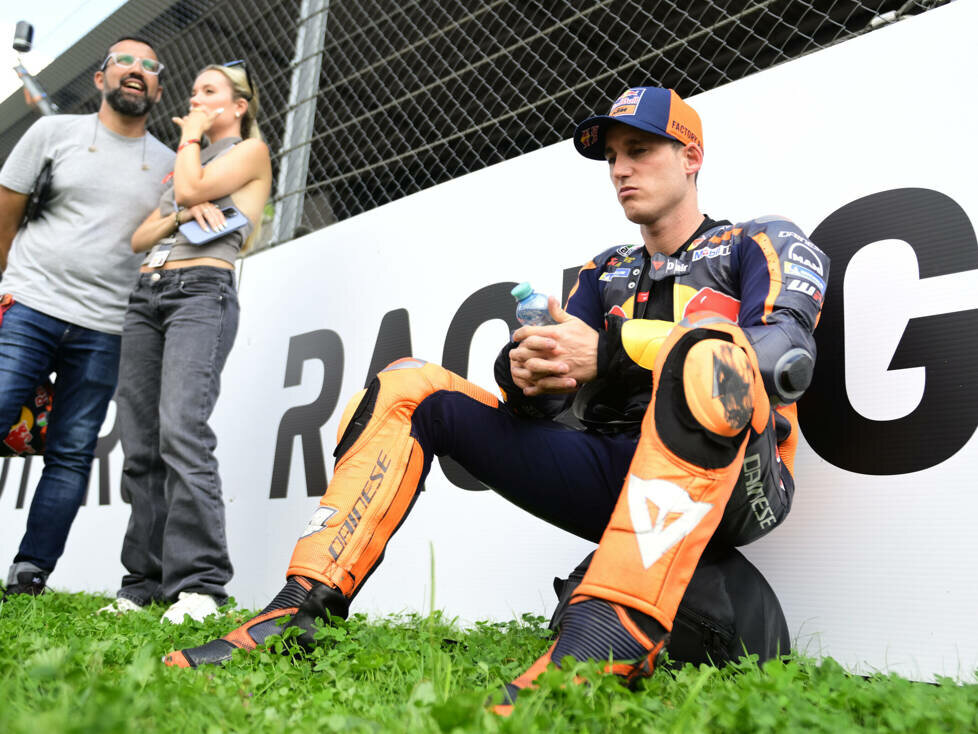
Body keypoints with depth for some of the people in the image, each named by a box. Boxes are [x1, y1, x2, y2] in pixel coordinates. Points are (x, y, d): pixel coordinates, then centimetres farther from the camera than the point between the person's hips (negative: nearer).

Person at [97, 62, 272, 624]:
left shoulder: (251, 151, 11)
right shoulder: (187, 163, 31)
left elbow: (191, 188, -7)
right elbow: (139, 238, 22)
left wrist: (191, 136, 11)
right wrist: (181, 215, 2)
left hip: (202, 291, -7)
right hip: (147, 297, 8)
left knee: (180, 429, -24)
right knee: (140, 445, -2)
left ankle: (199, 583, -25)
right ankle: (147, 580, 1)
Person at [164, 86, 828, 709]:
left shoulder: (764, 244, 10)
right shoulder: (604, 273, 24)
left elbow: (788, 355, -12)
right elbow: (551, 395, 13)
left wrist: (609, 352, -19)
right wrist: (526, 374, -14)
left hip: (730, 487, -4)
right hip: (612, 480, 5)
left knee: (705, 357, -38)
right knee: (409, 386, -2)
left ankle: (612, 639, -50)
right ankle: (301, 612, -14)